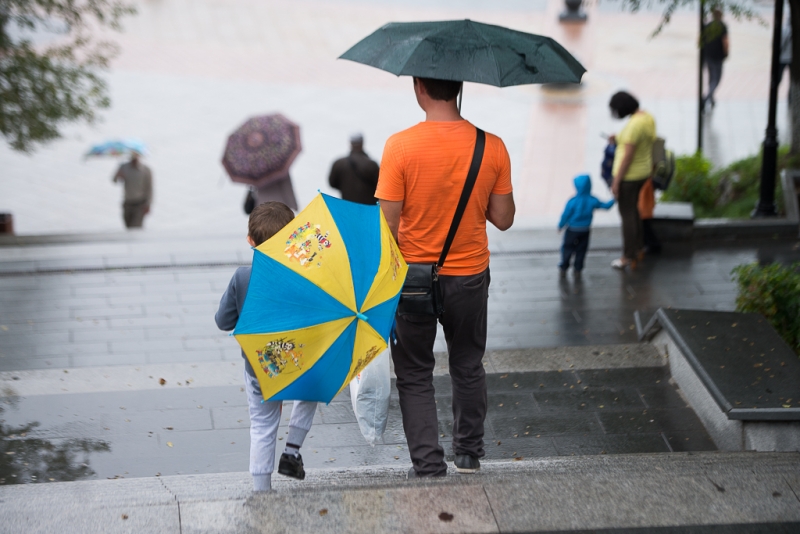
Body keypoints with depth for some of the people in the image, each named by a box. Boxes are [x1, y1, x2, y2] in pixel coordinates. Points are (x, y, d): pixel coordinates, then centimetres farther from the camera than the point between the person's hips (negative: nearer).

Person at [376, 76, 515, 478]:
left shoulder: (400, 147, -18)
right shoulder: (492, 147, -9)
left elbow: (387, 225, -15)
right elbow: (503, 219, -2)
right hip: (470, 276, 3)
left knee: (415, 376, 12)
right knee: (468, 367, 23)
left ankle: (428, 465, 8)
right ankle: (469, 453, 34)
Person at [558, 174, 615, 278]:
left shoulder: (572, 202, -23)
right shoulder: (593, 201, -13)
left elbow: (565, 215, -15)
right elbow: (606, 206, -1)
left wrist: (560, 225, 0)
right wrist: (614, 200, 15)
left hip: (572, 230, -3)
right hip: (585, 230, 3)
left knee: (567, 249, 11)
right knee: (581, 250, 15)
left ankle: (563, 269, 18)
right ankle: (577, 270, 21)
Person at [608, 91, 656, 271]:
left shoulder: (633, 125, -30)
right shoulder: (648, 117, 1)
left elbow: (628, 156, -27)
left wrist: (616, 182, -19)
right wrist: (619, 140, 7)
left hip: (628, 175, -9)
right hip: (642, 170, 9)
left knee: (627, 215, 7)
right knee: (632, 209, 26)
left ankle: (629, 258, 19)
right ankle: (638, 250, 38)